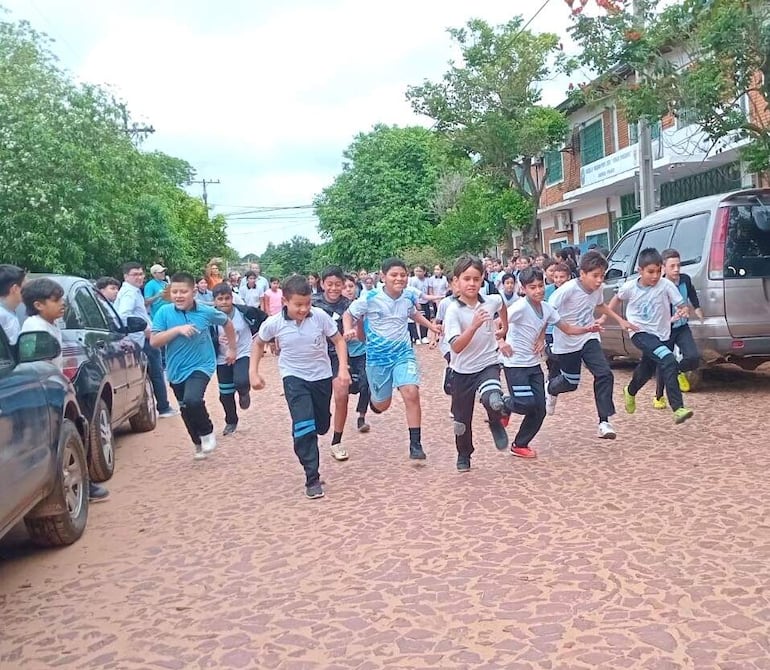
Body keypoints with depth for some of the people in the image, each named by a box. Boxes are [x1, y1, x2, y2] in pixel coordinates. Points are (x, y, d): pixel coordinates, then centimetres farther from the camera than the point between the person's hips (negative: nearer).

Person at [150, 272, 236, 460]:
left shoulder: (206, 311, -10)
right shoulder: (164, 312, -9)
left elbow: (227, 323, 9)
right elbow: (154, 341, -15)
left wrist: (232, 349, 14)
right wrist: (177, 329, -25)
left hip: (201, 366, -3)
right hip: (176, 370, 3)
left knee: (192, 400, -28)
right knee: (186, 410, 15)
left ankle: (207, 432, 0)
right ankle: (198, 443, 41)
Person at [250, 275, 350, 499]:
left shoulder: (320, 316, -18)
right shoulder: (274, 323, -16)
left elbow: (338, 340, -5)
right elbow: (258, 343, 4)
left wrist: (343, 368, -15)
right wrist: (253, 372, -1)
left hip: (322, 376, 2)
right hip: (294, 377, -2)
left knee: (322, 427, 16)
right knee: (304, 426, -18)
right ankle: (312, 479, -11)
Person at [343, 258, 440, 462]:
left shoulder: (409, 297, -2)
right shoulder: (370, 298, -14)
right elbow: (348, 314, -1)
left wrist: (431, 326, 9)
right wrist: (349, 330, -21)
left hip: (403, 354, 2)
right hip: (378, 357, -1)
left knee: (411, 393, -20)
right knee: (382, 404, 10)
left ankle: (415, 444, -11)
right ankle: (373, 400, 51)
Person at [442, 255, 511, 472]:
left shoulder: (492, 301, -6)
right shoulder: (453, 310, -16)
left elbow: (502, 305, 22)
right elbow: (456, 347, -26)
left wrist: (504, 330, 23)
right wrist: (474, 326, -36)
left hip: (488, 364, 1)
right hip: (463, 371, 0)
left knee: (493, 402, -30)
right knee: (462, 418, 12)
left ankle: (496, 423, 5)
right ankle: (464, 455, 38)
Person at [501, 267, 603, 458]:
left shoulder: (546, 308, 4)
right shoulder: (520, 307, -18)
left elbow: (567, 328, 11)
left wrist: (588, 329, -3)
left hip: (534, 364, 7)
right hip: (515, 364, -7)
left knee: (539, 410, 3)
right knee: (527, 404, -18)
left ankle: (520, 445, 20)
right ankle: (504, 406, 15)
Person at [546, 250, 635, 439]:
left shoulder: (597, 289, -5)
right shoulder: (569, 289, -25)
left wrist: (620, 319, 13)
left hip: (589, 338, 5)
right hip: (567, 342, -4)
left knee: (604, 375, -13)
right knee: (571, 382, 10)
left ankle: (604, 422, -9)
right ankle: (551, 389, 47)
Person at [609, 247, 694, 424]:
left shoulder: (666, 285, -11)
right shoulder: (630, 287, -8)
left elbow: (682, 305, -11)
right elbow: (617, 299, 13)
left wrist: (683, 311, -33)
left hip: (661, 335, 3)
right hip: (640, 333, -3)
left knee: (646, 370, 20)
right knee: (669, 361, -27)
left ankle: (630, 392, 57)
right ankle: (678, 408, -29)